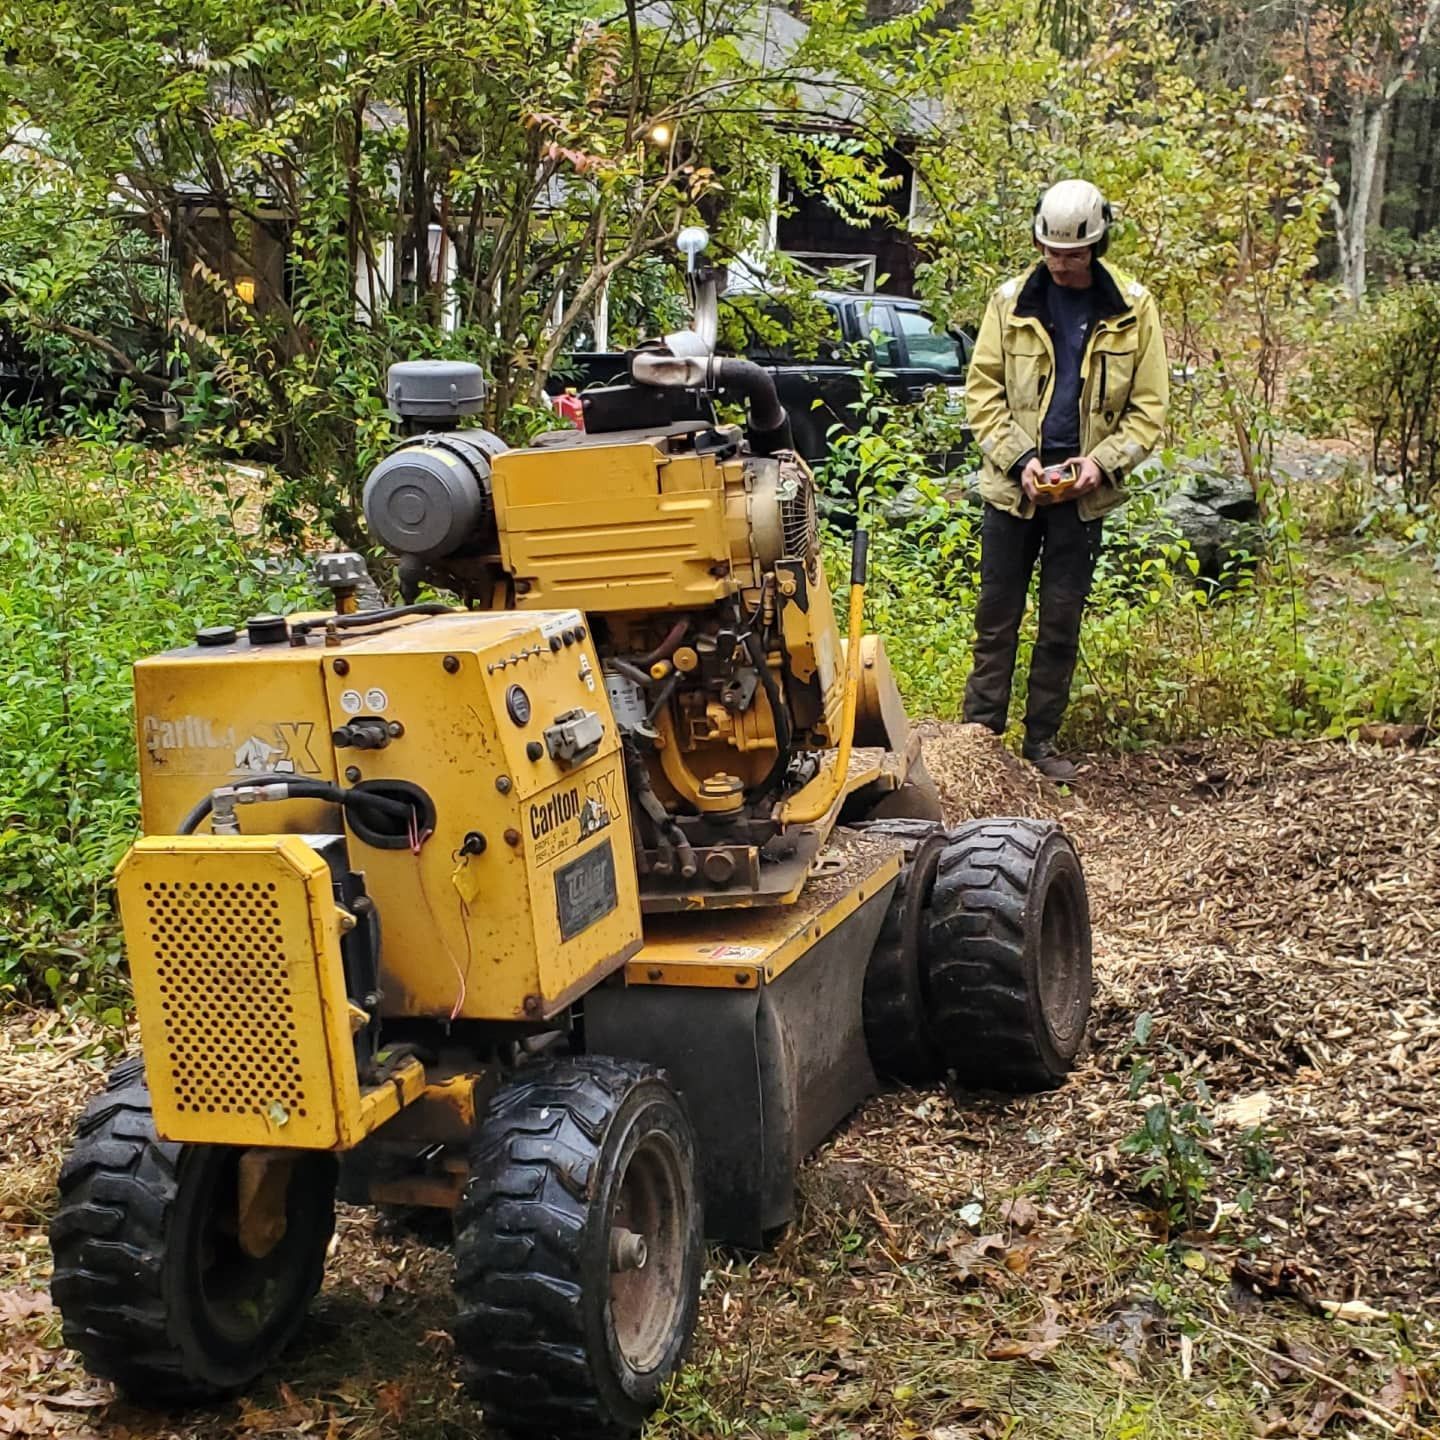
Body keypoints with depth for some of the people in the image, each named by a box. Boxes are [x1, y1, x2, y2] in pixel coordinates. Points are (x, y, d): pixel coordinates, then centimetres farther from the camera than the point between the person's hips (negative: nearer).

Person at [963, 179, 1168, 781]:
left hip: (1084, 491, 0)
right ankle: (980, 732, 11)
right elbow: (982, 390, 1)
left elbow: (1148, 407, 2)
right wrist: (1017, 458, -13)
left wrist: (1102, 462, -14)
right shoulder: (1012, 301, 1)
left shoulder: (1133, 310, 1)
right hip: (1012, 483, 0)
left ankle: (1042, 739, 16)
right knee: (997, 614, 4)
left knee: (1062, 621, 6)